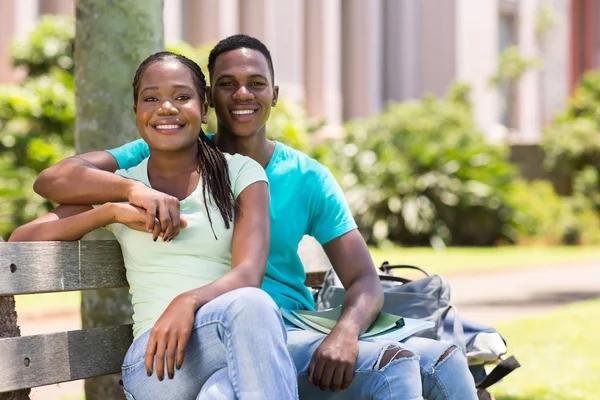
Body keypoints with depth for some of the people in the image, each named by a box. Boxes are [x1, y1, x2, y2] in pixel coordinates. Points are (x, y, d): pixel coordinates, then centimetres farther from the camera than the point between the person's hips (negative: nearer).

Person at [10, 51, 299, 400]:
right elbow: (20, 240, 8)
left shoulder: (241, 173, 12)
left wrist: (189, 301, -27)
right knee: (249, 305, -34)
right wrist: (114, 212, -5)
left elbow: (249, 274, -4)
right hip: (153, 359, 1)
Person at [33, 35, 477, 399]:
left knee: (442, 359, -15)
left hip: (300, 333, 4)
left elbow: (364, 279, 4)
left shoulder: (308, 178, 10)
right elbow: (53, 180, -7)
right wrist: (134, 188, -27)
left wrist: (345, 332, -21)